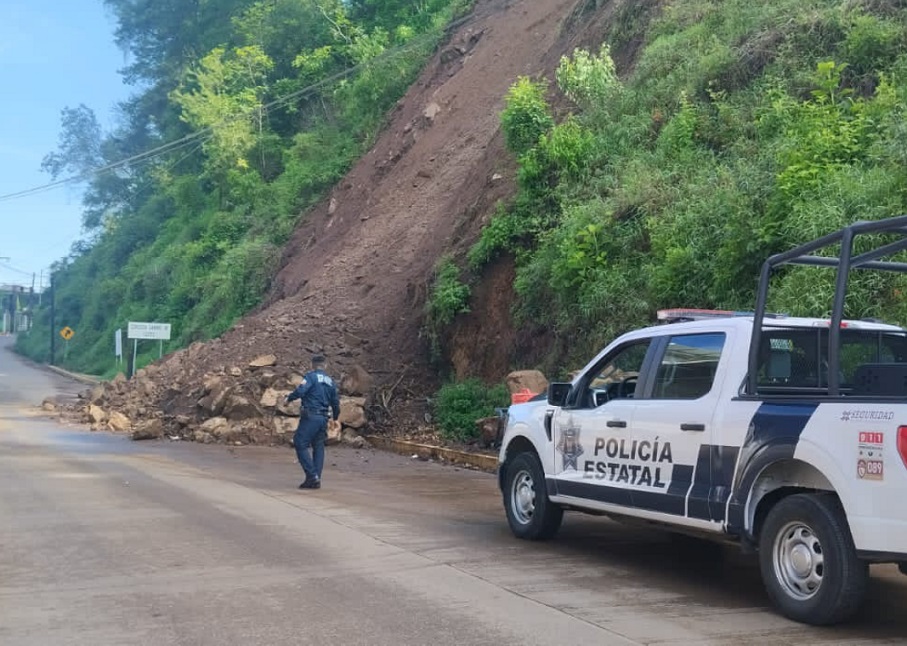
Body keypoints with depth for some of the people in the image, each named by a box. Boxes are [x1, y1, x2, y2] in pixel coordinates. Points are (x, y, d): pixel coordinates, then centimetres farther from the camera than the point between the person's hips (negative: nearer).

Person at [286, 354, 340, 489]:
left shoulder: (311, 376, -5)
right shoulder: (330, 381, 15)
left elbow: (300, 391, -20)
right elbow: (335, 402, 19)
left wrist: (289, 398, -2)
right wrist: (335, 418, 34)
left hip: (310, 417, -7)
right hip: (324, 418, 7)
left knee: (301, 445, -3)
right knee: (318, 448, 11)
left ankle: (312, 476, -12)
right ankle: (316, 480, 11)